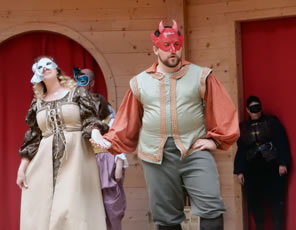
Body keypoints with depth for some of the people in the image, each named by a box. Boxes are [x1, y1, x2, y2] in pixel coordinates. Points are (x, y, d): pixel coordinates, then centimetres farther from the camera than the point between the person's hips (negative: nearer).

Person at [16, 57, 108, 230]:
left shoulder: (77, 92, 5)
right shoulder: (38, 102, 15)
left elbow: (90, 120, -2)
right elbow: (33, 137, 15)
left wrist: (96, 137, -24)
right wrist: (22, 167, 10)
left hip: (76, 157, -4)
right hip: (46, 162, 4)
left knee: (74, 209, -10)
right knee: (41, 211, 0)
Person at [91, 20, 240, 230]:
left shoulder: (200, 76, 2)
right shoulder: (140, 82, 7)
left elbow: (223, 110, 3)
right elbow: (128, 120, 12)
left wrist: (215, 139, -3)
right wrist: (110, 141, 4)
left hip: (195, 150, -2)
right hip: (157, 155, 2)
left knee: (211, 208, -10)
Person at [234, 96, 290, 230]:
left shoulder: (271, 121, 6)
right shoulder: (242, 128, 13)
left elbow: (282, 142, -1)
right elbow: (241, 150, 12)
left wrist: (283, 162, -11)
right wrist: (239, 171, 5)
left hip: (272, 166, -2)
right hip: (253, 169, 2)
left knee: (276, 199, -5)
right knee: (254, 201, 1)